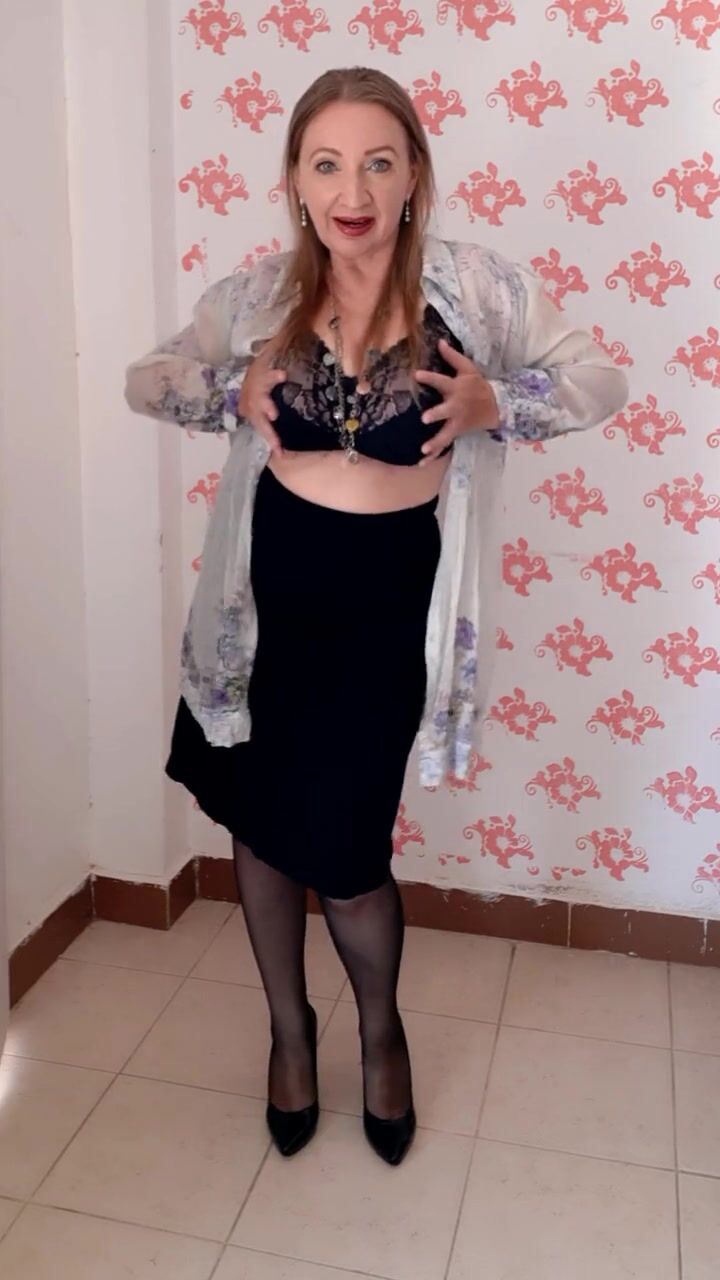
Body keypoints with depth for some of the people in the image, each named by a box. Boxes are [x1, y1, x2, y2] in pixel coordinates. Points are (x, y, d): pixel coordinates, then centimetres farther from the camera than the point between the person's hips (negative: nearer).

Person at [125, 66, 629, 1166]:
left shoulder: (475, 287, -8)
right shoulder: (259, 295, -4)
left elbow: (600, 381, 2)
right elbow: (148, 377, 10)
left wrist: (497, 404, -16)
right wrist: (230, 395, -10)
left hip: (385, 605, -2)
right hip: (263, 597, 3)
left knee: (343, 854, 2)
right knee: (258, 824, 16)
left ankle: (381, 1028, 39)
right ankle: (290, 1030, 44)